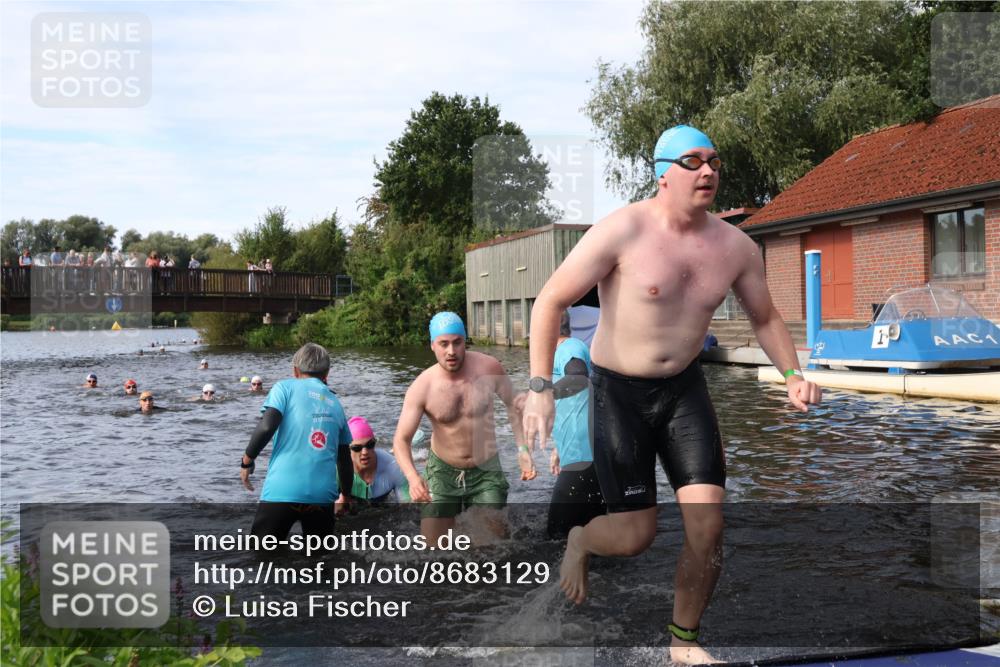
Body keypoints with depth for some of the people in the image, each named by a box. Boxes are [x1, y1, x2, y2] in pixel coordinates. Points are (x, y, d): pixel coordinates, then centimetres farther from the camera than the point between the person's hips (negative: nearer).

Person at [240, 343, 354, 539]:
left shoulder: (286, 387, 6)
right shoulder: (335, 403, 18)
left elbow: (267, 427, -11)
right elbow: (345, 459, 21)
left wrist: (246, 461, 4)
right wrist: (345, 496, 34)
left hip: (282, 491, -3)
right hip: (322, 494, 4)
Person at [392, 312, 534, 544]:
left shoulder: (488, 368, -16)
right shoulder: (422, 387, -19)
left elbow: (513, 404, 1)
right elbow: (401, 439, -18)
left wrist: (522, 449, -8)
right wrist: (413, 477, -37)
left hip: (486, 471, 0)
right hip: (442, 471, 0)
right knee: (432, 543, 1)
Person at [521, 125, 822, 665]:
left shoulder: (735, 246, -2)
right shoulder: (623, 231, -17)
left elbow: (765, 318, 14)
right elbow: (550, 301, -14)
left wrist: (792, 375, -3)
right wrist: (540, 388, -21)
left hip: (684, 387, 4)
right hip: (617, 392, -4)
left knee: (708, 523, -6)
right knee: (636, 534, -4)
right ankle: (579, 541, 34)